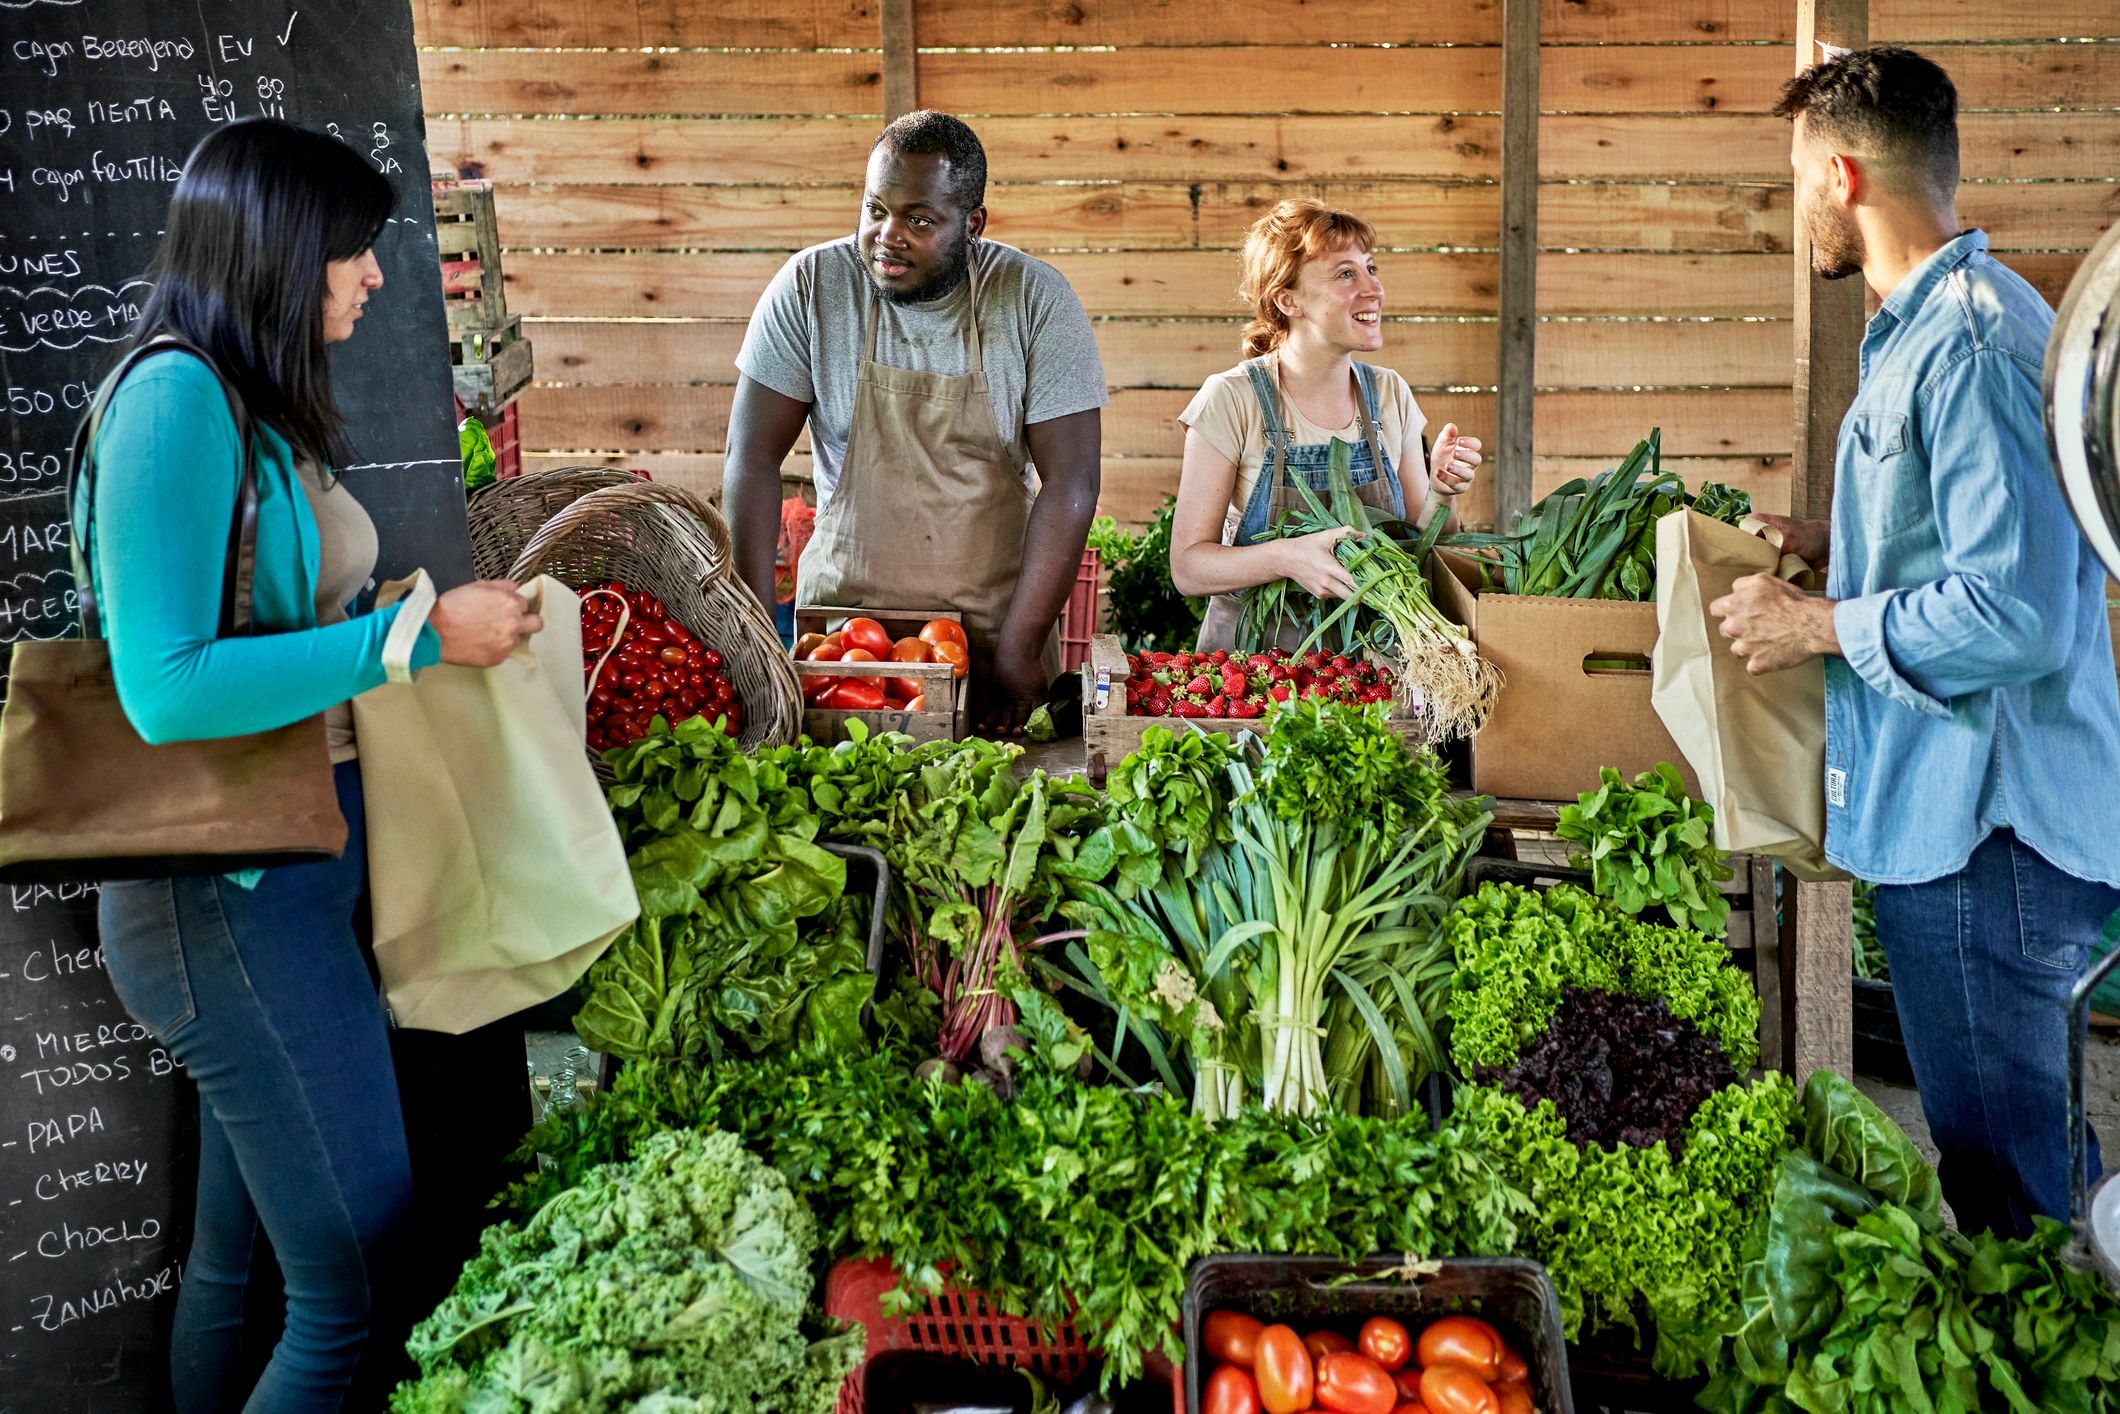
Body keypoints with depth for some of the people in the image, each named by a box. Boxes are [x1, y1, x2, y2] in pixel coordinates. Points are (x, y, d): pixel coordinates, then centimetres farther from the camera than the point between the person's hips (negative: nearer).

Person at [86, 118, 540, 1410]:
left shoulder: (262, 408, 11)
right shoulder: (176, 399, -16)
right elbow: (167, 688, -22)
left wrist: (456, 618, 9)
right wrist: (420, 634, -20)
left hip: (288, 878, 9)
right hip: (232, 899, -9)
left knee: (242, 1255, 19)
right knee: (358, 1287, -6)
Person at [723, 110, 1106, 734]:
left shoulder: (1035, 299, -9)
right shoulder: (811, 286, -7)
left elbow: (1070, 483, -11)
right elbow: (753, 457, -6)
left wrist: (1018, 651, -15)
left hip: (992, 621, 0)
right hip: (841, 607, 1)